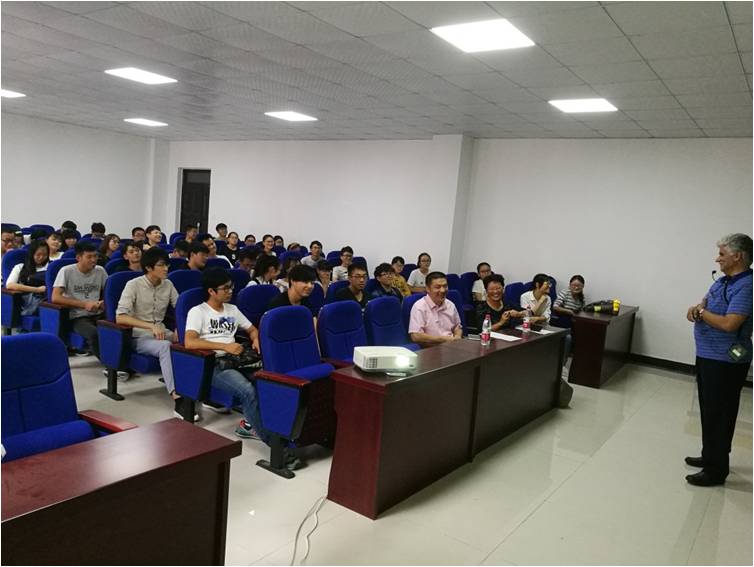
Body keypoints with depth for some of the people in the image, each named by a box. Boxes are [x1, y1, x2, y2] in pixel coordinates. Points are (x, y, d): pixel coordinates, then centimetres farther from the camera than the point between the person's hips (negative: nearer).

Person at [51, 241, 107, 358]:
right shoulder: (66, 271, -2)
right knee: (94, 333, -36)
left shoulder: (100, 271, 10)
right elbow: (55, 298, -10)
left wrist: (104, 302, -7)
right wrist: (84, 304, -14)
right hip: (77, 317, -3)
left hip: (98, 314, 4)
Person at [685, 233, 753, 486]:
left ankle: (716, 469, 9)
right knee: (709, 410, 20)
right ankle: (710, 456, 34)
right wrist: (697, 308, -3)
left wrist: (701, 313, -13)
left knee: (718, 414, -1)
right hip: (708, 356, 10)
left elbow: (729, 324, -28)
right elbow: (707, 301, 20)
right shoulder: (724, 280, 9)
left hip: (725, 362, -10)